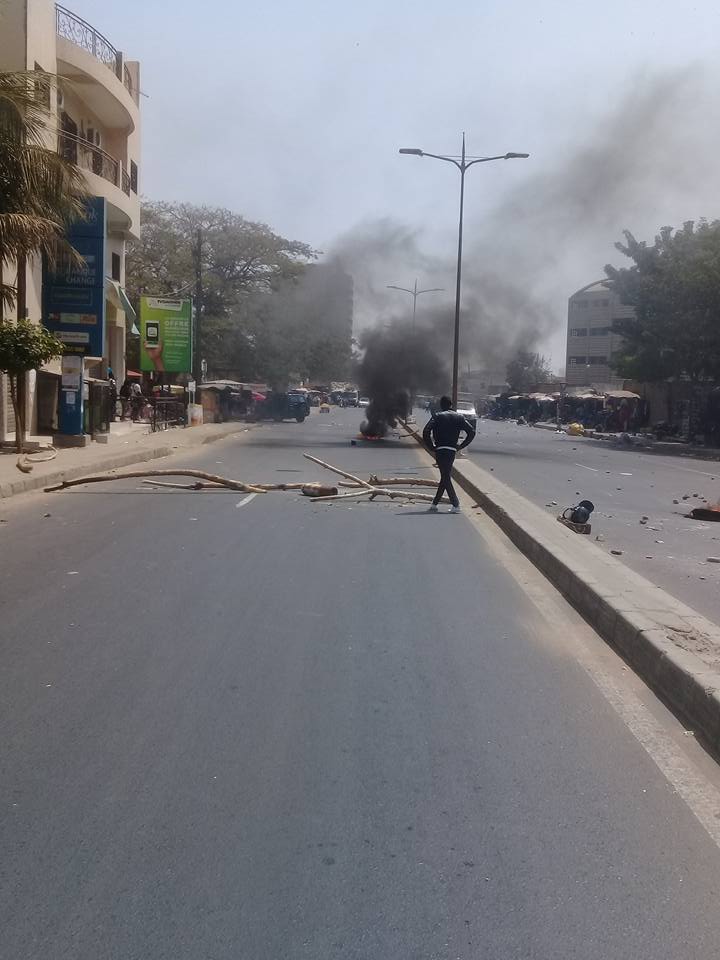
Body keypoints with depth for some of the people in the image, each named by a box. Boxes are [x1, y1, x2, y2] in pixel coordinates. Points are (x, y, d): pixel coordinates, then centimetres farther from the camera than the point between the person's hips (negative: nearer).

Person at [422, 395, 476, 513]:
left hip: (440, 450, -3)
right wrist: (460, 446, 5)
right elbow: (471, 432, 0)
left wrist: (431, 448, -4)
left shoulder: (437, 416, 0)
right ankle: (435, 503, 17)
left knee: (445, 478, -2)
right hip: (452, 450, 3)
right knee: (446, 477, 14)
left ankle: (456, 505, -9)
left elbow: (426, 432, -13)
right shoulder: (459, 417, 9)